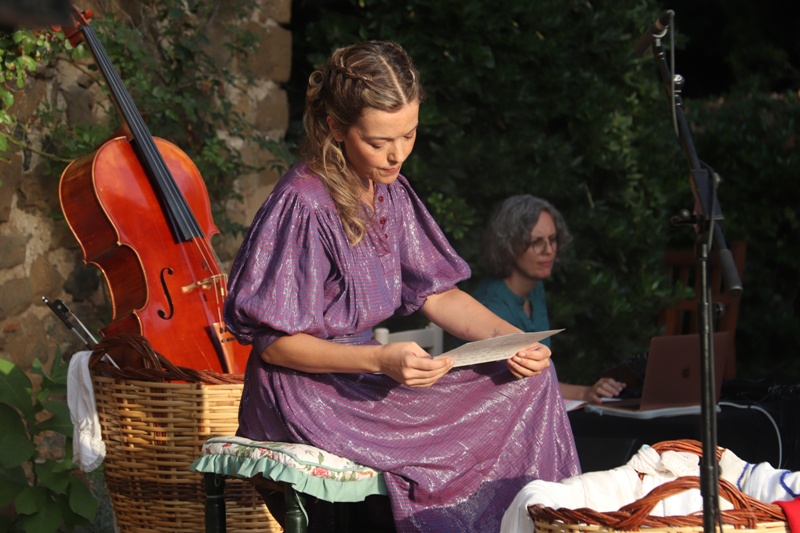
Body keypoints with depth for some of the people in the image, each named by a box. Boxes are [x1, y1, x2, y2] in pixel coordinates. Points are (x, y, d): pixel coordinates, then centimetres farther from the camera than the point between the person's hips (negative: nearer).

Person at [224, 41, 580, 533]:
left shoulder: (390, 192, 7)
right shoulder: (304, 205, -19)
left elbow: (437, 294, 10)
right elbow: (273, 342, -17)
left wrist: (511, 339, -7)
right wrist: (380, 359, -27)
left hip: (365, 379, 8)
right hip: (307, 397, -8)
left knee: (528, 379, -4)